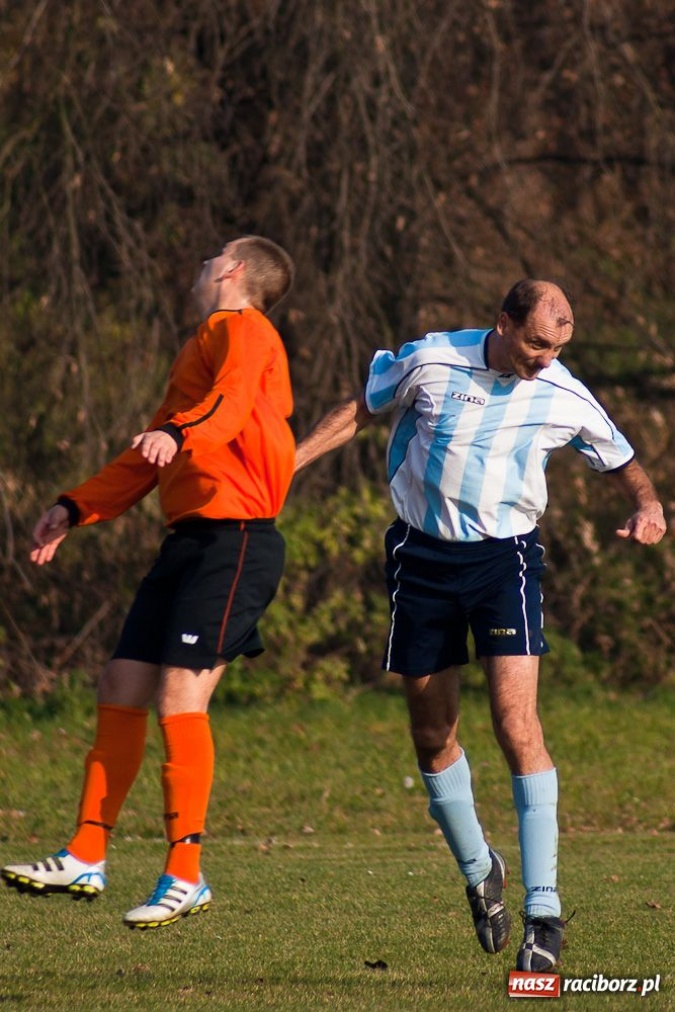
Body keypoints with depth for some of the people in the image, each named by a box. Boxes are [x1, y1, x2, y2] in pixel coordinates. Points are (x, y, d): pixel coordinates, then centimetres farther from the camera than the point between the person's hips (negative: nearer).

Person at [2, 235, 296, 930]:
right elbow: (147, 460, 31)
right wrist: (75, 510, 23)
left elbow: (232, 399, -25)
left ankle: (185, 878, -14)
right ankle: (86, 859, 11)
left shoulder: (241, 328, -2)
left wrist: (180, 433, -44)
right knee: (120, 689, 6)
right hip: (188, 541, 10)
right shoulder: (199, 350, 28)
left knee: (179, 698, -15)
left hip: (234, 540, -10)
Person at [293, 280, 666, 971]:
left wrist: (649, 507, -10)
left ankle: (543, 910, -16)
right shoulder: (430, 362, -8)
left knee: (516, 723, -17)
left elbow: (623, 464, 11)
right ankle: (478, 873, 32)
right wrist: (287, 462, 4)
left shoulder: (565, 399, -6)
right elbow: (360, 412, 10)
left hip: (505, 558, -2)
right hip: (423, 556, 2)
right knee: (432, 735, 7)